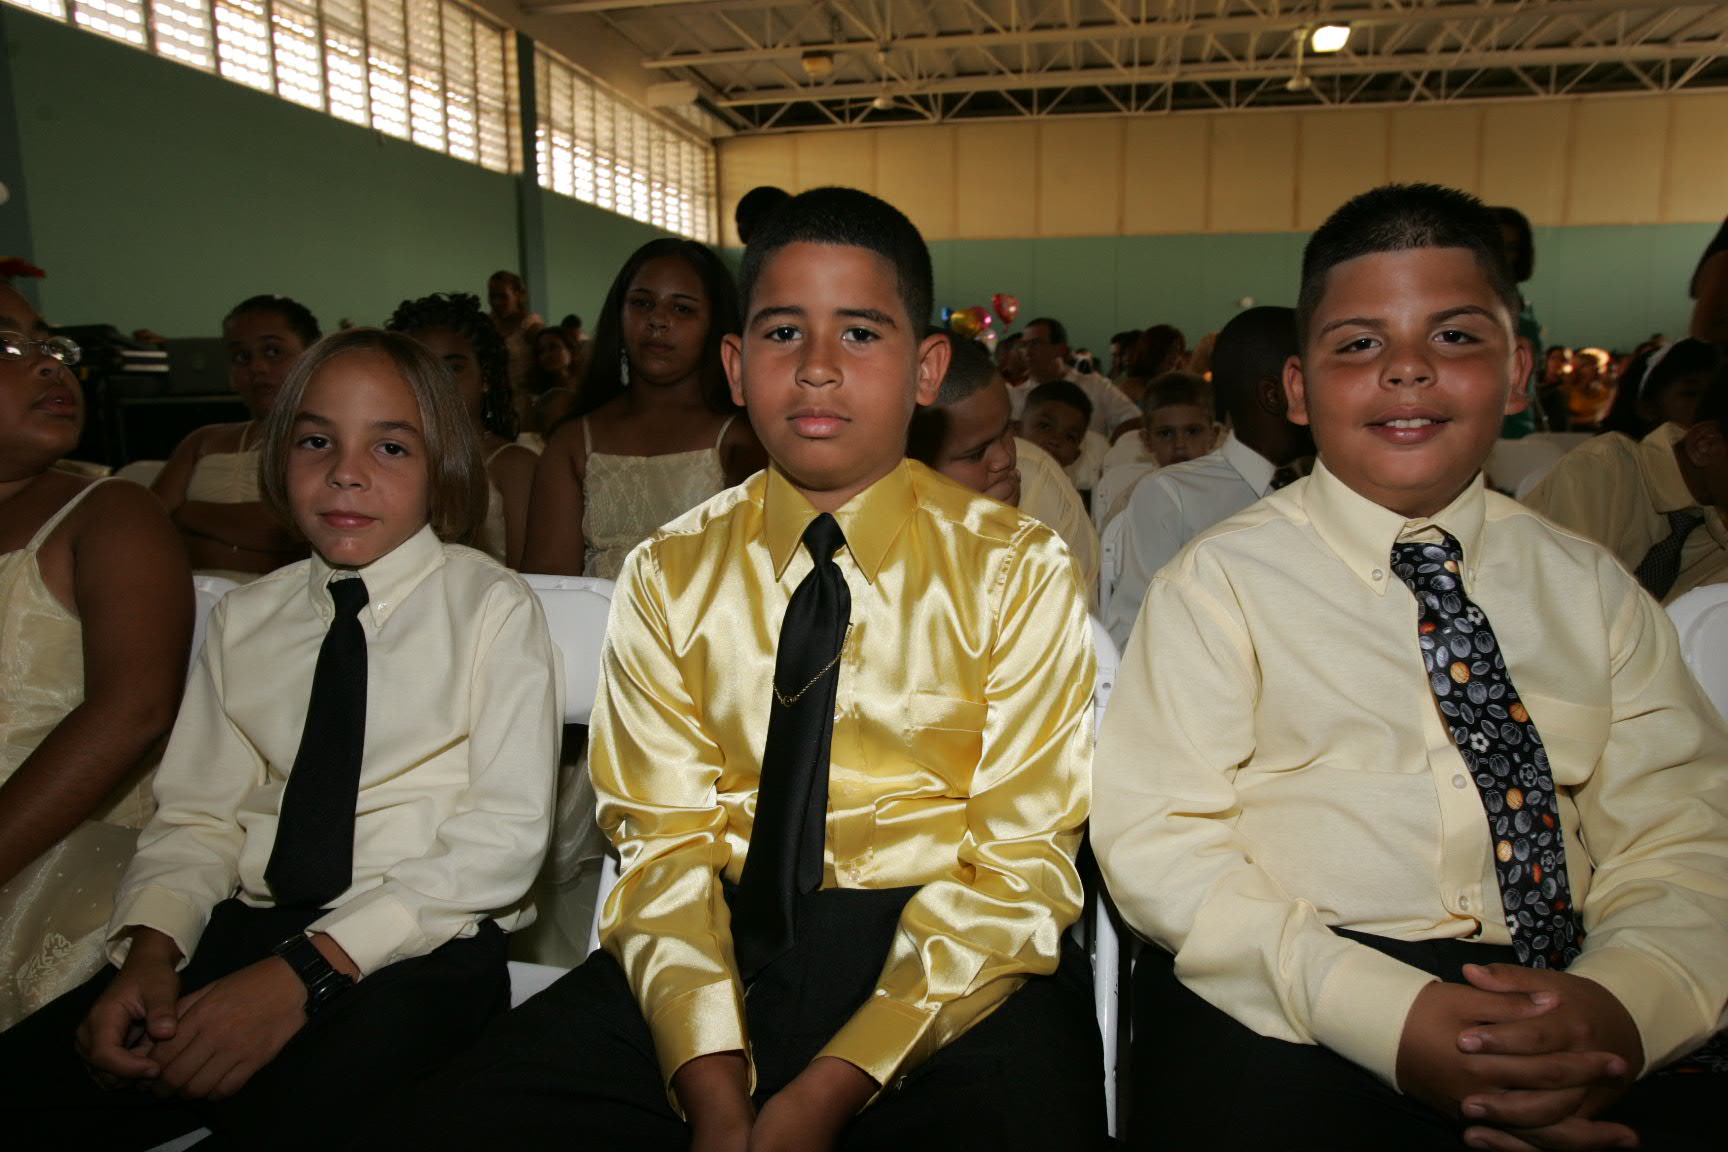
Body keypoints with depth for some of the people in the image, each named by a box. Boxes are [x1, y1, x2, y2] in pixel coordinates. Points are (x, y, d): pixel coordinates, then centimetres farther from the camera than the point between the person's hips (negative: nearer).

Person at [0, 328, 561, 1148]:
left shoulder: (491, 607, -1)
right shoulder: (244, 620, 15)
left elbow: (503, 834, -9)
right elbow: (199, 814, 10)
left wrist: (309, 969, -17)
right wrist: (151, 946, -11)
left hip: (420, 947, -4)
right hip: (245, 926, 5)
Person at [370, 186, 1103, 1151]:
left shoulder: (1015, 570, -1)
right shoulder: (669, 578, 6)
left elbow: (1019, 863, -6)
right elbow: (666, 841, 0)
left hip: (945, 966, -1)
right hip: (722, 955, 2)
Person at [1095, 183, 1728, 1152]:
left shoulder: (1591, 589, 13)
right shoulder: (1223, 581, 1)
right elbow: (1156, 844, -6)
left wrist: (1624, 1001, -14)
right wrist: (1383, 1013, -18)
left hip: (1575, 1009, 3)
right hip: (1290, 1028, -2)